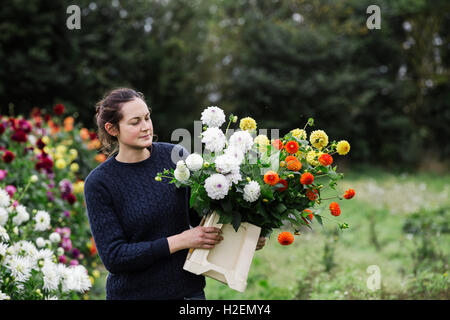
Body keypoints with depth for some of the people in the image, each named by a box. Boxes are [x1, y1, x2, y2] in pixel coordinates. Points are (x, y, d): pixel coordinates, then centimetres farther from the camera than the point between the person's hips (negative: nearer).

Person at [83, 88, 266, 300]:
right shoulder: (98, 183, -11)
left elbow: (199, 215, 11)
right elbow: (113, 257, -16)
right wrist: (180, 241, -22)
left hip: (188, 289, 3)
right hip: (133, 292, -3)